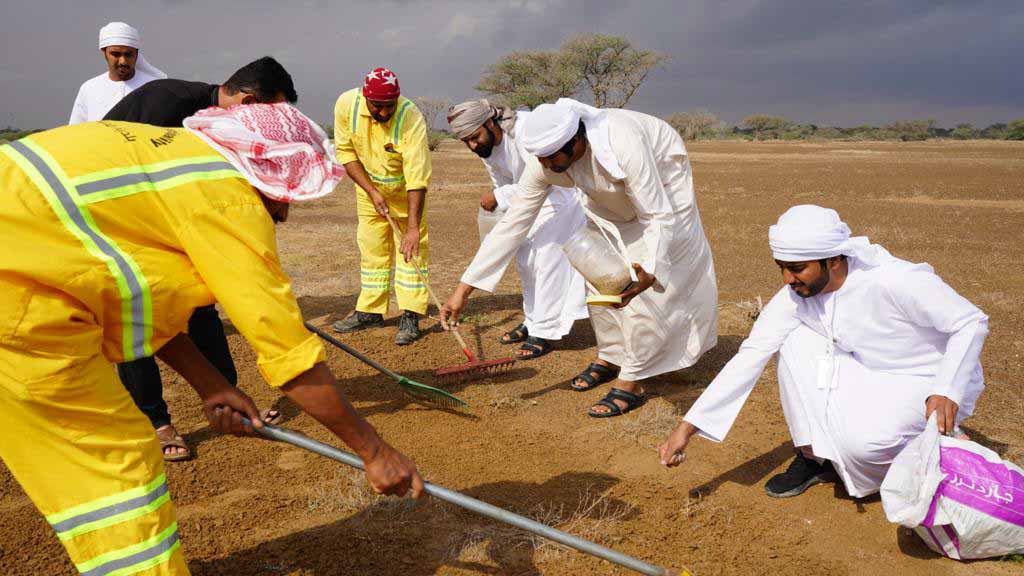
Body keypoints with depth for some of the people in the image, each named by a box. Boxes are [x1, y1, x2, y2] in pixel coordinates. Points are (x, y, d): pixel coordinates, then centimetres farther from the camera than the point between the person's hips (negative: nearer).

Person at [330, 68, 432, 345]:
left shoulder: (411, 119, -33)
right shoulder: (346, 104, -22)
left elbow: (417, 179, -36)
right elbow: (346, 153, -10)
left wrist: (413, 228, -40)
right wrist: (371, 191, -19)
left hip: (404, 190, -3)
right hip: (368, 186, 3)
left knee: (412, 249, -7)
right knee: (372, 249, 8)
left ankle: (410, 316, -2)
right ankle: (370, 311, 19)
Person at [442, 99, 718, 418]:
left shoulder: (623, 145, -44)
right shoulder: (543, 161, -27)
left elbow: (659, 217, -39)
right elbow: (512, 223, -23)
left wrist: (649, 272, -59)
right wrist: (464, 288, -26)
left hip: (662, 190, -5)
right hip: (611, 197, 6)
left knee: (641, 288, -12)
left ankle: (630, 383, 1)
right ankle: (609, 357, 26)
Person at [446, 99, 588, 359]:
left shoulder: (524, 130, -32)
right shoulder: (485, 147, -5)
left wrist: (499, 197, -31)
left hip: (560, 192, -8)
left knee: (548, 260, -11)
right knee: (525, 261, 10)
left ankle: (545, 332, -3)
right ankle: (532, 321, 24)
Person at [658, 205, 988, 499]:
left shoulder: (892, 281, -30)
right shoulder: (796, 294, -14)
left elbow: (972, 322, -20)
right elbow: (751, 355, -17)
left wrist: (946, 391, -35)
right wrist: (688, 426, -22)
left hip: (933, 383, -5)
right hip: (872, 375, 6)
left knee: (860, 442, -32)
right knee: (796, 343, -17)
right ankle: (814, 455, -4)